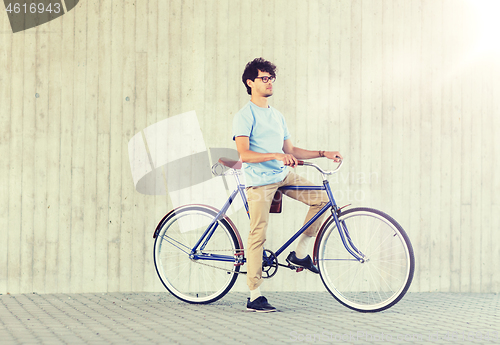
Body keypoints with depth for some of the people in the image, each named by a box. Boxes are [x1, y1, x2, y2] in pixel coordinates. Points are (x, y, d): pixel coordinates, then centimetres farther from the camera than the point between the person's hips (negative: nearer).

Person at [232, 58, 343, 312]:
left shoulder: (277, 116, 18)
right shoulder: (245, 116, -7)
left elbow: (291, 151, 20)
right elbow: (244, 155, -17)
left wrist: (324, 154, 12)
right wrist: (276, 156, -28)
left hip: (284, 176, 7)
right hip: (259, 181, -7)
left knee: (321, 199, -5)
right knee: (258, 235, -8)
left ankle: (300, 253, 7)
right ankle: (254, 297, -2)